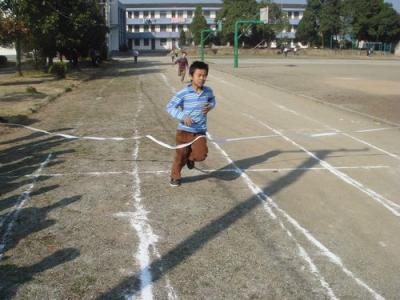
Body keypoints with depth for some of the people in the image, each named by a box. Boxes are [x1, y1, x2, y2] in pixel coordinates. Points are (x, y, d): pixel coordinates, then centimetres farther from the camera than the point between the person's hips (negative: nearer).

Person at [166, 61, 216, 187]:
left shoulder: (208, 91, -1)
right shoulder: (183, 93, -14)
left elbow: (212, 100, 22)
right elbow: (169, 107, -13)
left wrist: (210, 106, -1)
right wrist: (183, 116, -26)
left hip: (200, 131, 2)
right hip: (184, 130, -2)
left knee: (201, 155, -15)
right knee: (181, 155, 9)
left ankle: (190, 157, 21)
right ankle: (175, 176, 34)